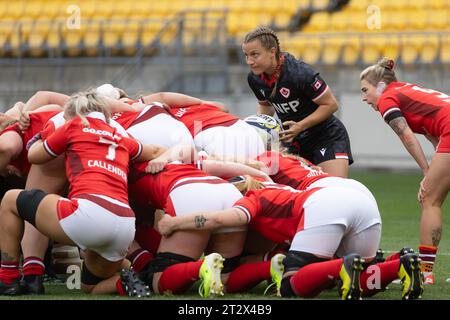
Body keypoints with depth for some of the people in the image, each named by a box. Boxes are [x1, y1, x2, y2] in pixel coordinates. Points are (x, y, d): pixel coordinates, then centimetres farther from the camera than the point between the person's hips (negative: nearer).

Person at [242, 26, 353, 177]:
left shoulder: (300, 73, -27)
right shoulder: (255, 78, -6)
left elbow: (331, 104, -19)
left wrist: (299, 126, -25)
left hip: (327, 137, -6)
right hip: (293, 142, 6)